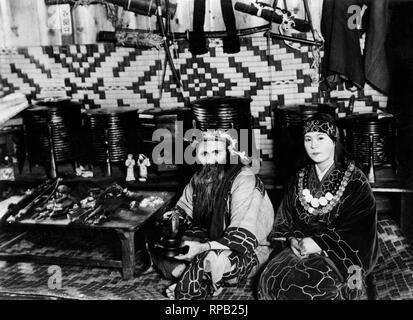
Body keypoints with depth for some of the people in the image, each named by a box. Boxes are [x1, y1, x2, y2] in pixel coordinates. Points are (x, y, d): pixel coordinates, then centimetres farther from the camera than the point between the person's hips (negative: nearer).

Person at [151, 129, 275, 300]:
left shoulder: (245, 181, -22)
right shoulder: (200, 178, 1)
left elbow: (243, 237, -30)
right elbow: (185, 206, 19)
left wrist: (204, 247, -40)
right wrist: (175, 216, -5)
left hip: (248, 249, -7)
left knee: (214, 260, -39)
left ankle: (184, 289, -11)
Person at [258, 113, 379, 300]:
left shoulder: (355, 181, -2)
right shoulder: (299, 180, 13)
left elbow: (358, 230, -9)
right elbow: (284, 220, 12)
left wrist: (319, 243, -18)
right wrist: (292, 240, -10)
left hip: (340, 254, -3)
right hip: (299, 247, 4)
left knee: (314, 285, -32)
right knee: (271, 278, -24)